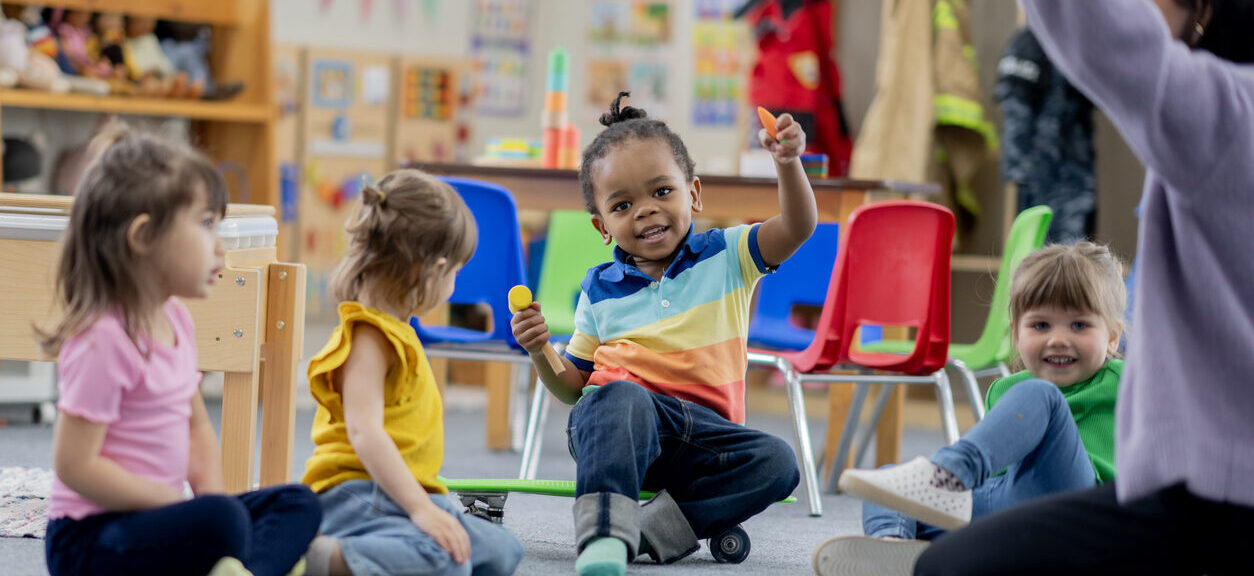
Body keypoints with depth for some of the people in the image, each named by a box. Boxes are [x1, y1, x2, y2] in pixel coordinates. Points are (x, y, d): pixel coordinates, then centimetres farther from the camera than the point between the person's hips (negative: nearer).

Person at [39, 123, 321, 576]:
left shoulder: (176, 321, 10)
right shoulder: (103, 339, -19)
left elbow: (197, 428, 18)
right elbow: (76, 465, -21)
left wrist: (211, 494, -2)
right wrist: (178, 504, -16)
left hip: (151, 516, 10)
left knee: (298, 503, 3)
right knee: (220, 520, -36)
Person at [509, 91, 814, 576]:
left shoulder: (726, 257, 10)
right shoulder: (600, 290, 12)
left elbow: (796, 228, -7)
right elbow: (572, 388, 17)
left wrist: (789, 164, -25)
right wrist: (540, 352, -4)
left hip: (701, 432, 1)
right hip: (614, 426, -1)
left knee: (777, 462, -27)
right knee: (622, 396, -37)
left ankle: (652, 529, -33)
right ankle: (603, 534, -51)